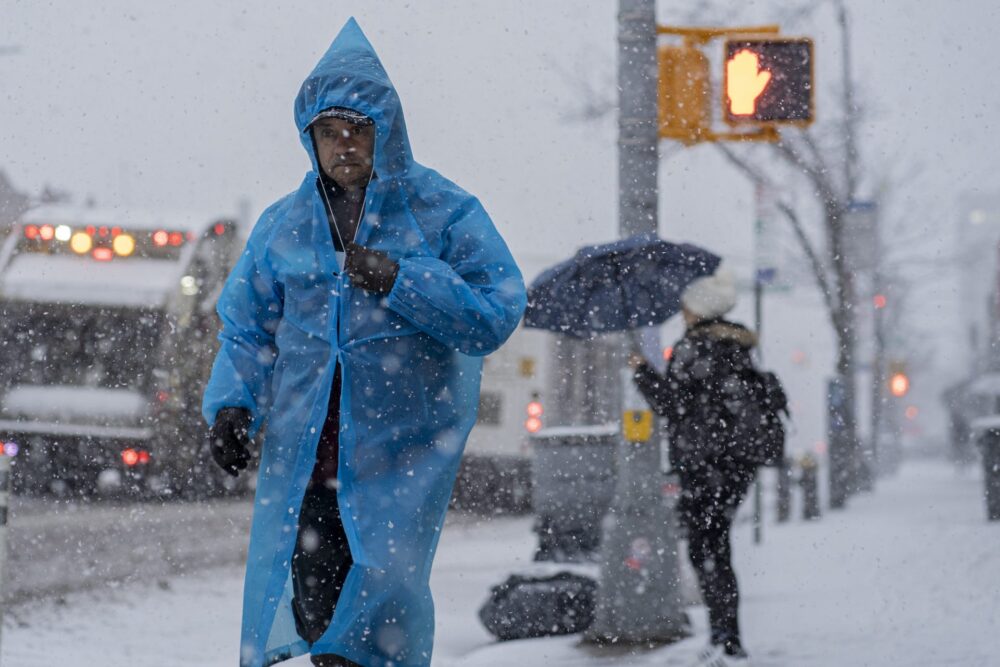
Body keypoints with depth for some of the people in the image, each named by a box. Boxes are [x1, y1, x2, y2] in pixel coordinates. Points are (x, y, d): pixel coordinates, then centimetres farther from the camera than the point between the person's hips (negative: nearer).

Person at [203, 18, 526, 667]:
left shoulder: (445, 213, 0)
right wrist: (232, 404, -1)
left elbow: (496, 315, -6)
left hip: (404, 448, -3)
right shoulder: (284, 224, 11)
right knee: (307, 596, 1)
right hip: (302, 447, 4)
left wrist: (399, 281, -15)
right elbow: (247, 328, 16)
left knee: (384, 589, -11)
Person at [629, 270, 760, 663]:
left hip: (704, 460, -8)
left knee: (704, 547, -4)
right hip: (739, 459, 8)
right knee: (717, 545, 14)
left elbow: (669, 405, -11)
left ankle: (724, 635, -13)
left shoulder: (693, 347, -11)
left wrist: (643, 371, 4)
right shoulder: (739, 347, 13)